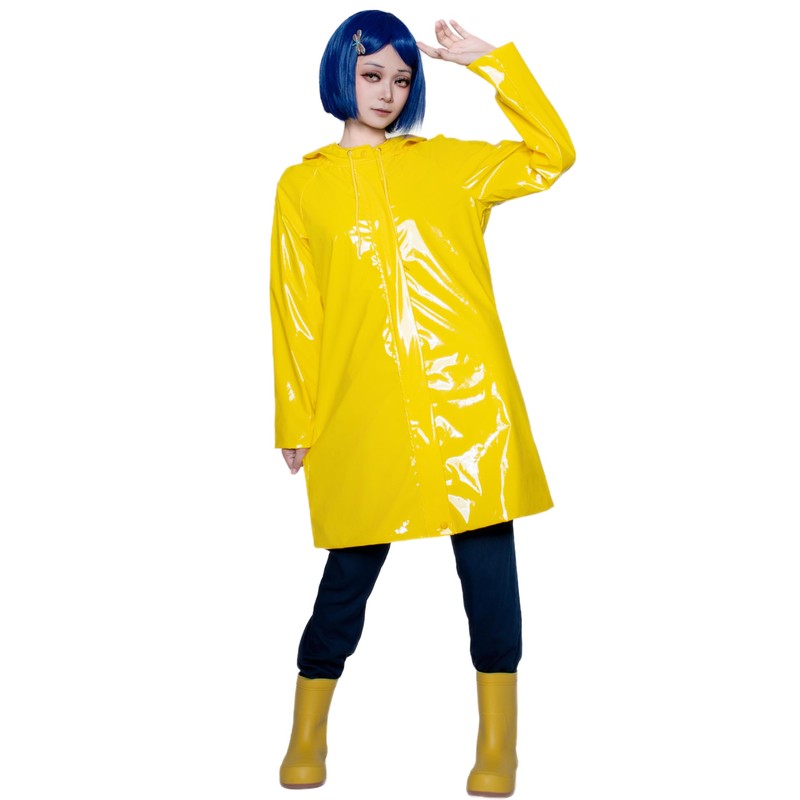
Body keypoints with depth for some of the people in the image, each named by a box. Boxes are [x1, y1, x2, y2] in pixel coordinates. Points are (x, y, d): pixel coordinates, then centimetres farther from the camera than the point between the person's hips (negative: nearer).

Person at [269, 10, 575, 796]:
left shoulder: (449, 164, 12)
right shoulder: (303, 185, 10)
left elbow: (552, 155, 8)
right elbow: (295, 311, 8)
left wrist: (494, 61, 3)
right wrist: (296, 421, 5)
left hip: (466, 395, 1)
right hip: (362, 407, -1)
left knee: (487, 555, 1)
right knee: (351, 568, 3)